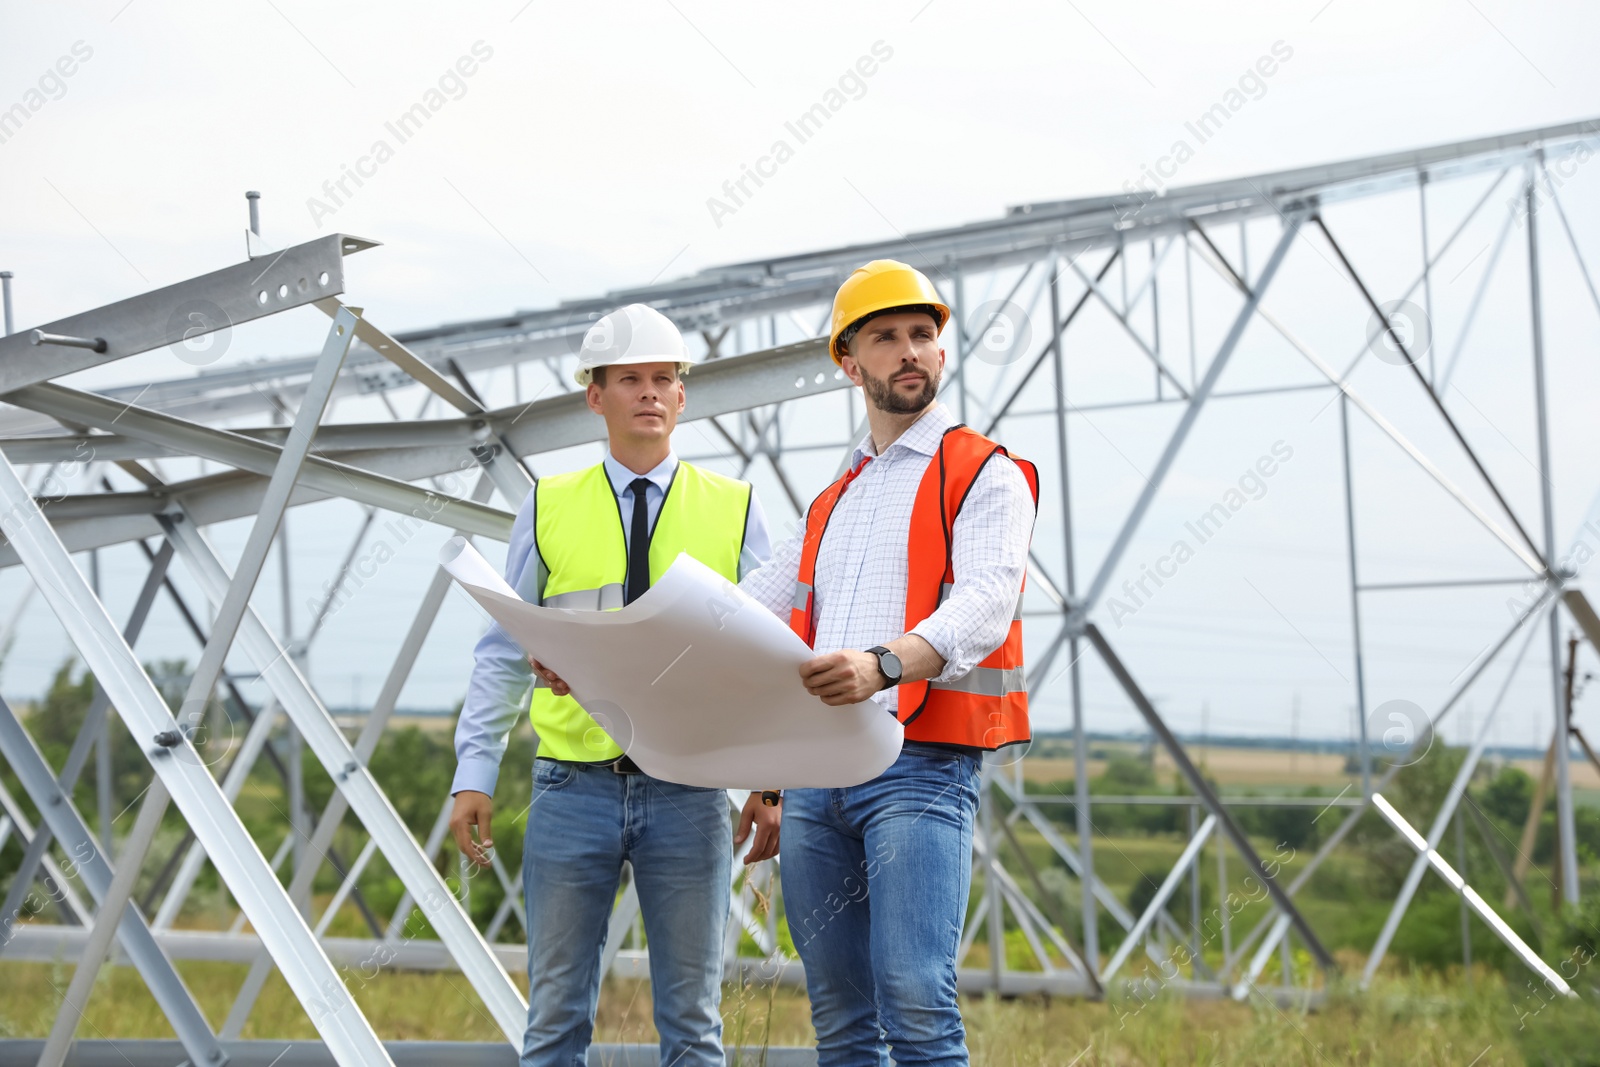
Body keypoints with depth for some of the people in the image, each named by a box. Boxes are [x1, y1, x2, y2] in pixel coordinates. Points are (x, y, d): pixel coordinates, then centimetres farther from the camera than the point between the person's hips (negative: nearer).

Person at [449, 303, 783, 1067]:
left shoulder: (733, 511, 7)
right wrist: (474, 774, -1)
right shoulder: (549, 509, 7)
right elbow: (502, 652, 8)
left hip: (689, 788, 0)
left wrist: (772, 781, -5)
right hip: (574, 785, 0)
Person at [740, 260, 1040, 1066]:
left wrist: (884, 664, -35)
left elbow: (983, 608, -14)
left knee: (914, 997, -19)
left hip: (918, 765, -6)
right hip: (814, 766, 7)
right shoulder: (834, 503, 24)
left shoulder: (986, 477, 3)